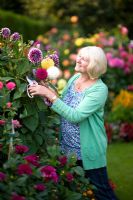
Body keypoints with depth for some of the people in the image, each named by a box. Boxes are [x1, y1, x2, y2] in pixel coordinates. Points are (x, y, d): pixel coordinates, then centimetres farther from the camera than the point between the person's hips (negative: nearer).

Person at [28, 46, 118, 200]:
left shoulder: (99, 89, -20)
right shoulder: (75, 78, 2)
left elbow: (75, 116, -29)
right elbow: (62, 104, 9)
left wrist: (50, 95, -30)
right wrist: (45, 90, -10)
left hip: (88, 151, -7)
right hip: (68, 147, 7)